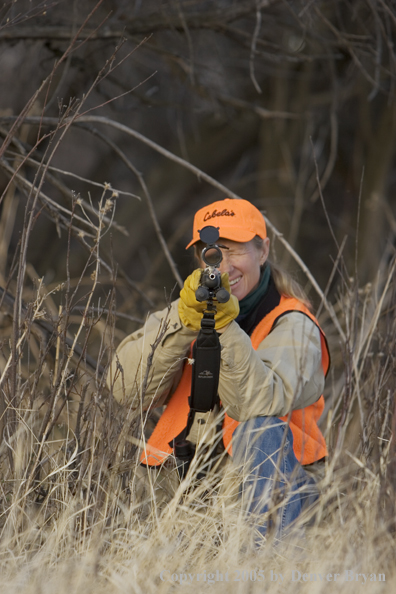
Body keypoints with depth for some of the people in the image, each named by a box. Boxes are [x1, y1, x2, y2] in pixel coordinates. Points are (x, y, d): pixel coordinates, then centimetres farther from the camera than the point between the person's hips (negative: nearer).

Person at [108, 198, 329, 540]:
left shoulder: (293, 327, -4)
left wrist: (224, 327, -31)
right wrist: (184, 321, -20)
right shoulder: (187, 310, 8)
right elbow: (128, 389, -8)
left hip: (269, 484, -2)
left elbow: (261, 403, -24)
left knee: (263, 429, -33)